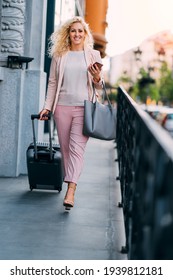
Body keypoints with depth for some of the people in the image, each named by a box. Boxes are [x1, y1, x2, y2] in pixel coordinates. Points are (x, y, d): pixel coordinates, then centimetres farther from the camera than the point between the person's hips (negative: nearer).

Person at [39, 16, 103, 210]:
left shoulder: (93, 55, 8)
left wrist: (97, 78, -10)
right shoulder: (59, 55, 9)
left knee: (77, 148, -12)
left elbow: (99, 86, 13)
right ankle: (70, 185, 18)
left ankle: (70, 191, -18)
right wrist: (47, 106, 5)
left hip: (84, 107, -2)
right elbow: (52, 83, 12)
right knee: (65, 148, 6)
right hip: (62, 107, 2)